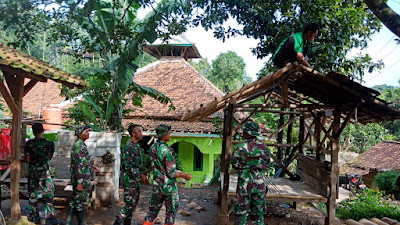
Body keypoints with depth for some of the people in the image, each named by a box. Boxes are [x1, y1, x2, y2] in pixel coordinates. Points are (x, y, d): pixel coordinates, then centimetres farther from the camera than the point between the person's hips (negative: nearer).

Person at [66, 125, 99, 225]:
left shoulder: (77, 144, 11)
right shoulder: (80, 146, -20)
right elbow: (79, 166, -24)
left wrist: (91, 166, 21)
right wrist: (80, 182, -24)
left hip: (76, 179, 10)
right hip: (82, 180, -10)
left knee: (75, 201, 17)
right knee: (81, 202, 3)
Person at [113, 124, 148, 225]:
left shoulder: (137, 146, 11)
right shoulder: (128, 147, -19)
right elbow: (128, 166, -23)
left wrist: (142, 174, 10)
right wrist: (140, 176, -21)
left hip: (136, 180, 9)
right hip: (129, 179, -9)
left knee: (134, 203, 14)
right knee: (130, 204, -6)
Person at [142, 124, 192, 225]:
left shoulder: (152, 148, 2)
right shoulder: (168, 151, -22)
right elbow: (171, 174, -20)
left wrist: (176, 171, 21)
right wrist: (184, 176, -4)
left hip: (157, 185, 6)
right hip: (169, 186, -6)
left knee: (152, 211, 18)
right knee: (171, 212, 12)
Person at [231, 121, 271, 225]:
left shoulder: (241, 148, -13)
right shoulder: (264, 147, -2)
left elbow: (235, 165, -5)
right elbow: (266, 164, 6)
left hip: (245, 183, -3)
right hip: (260, 184, 4)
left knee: (242, 212, 8)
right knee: (258, 212, 15)